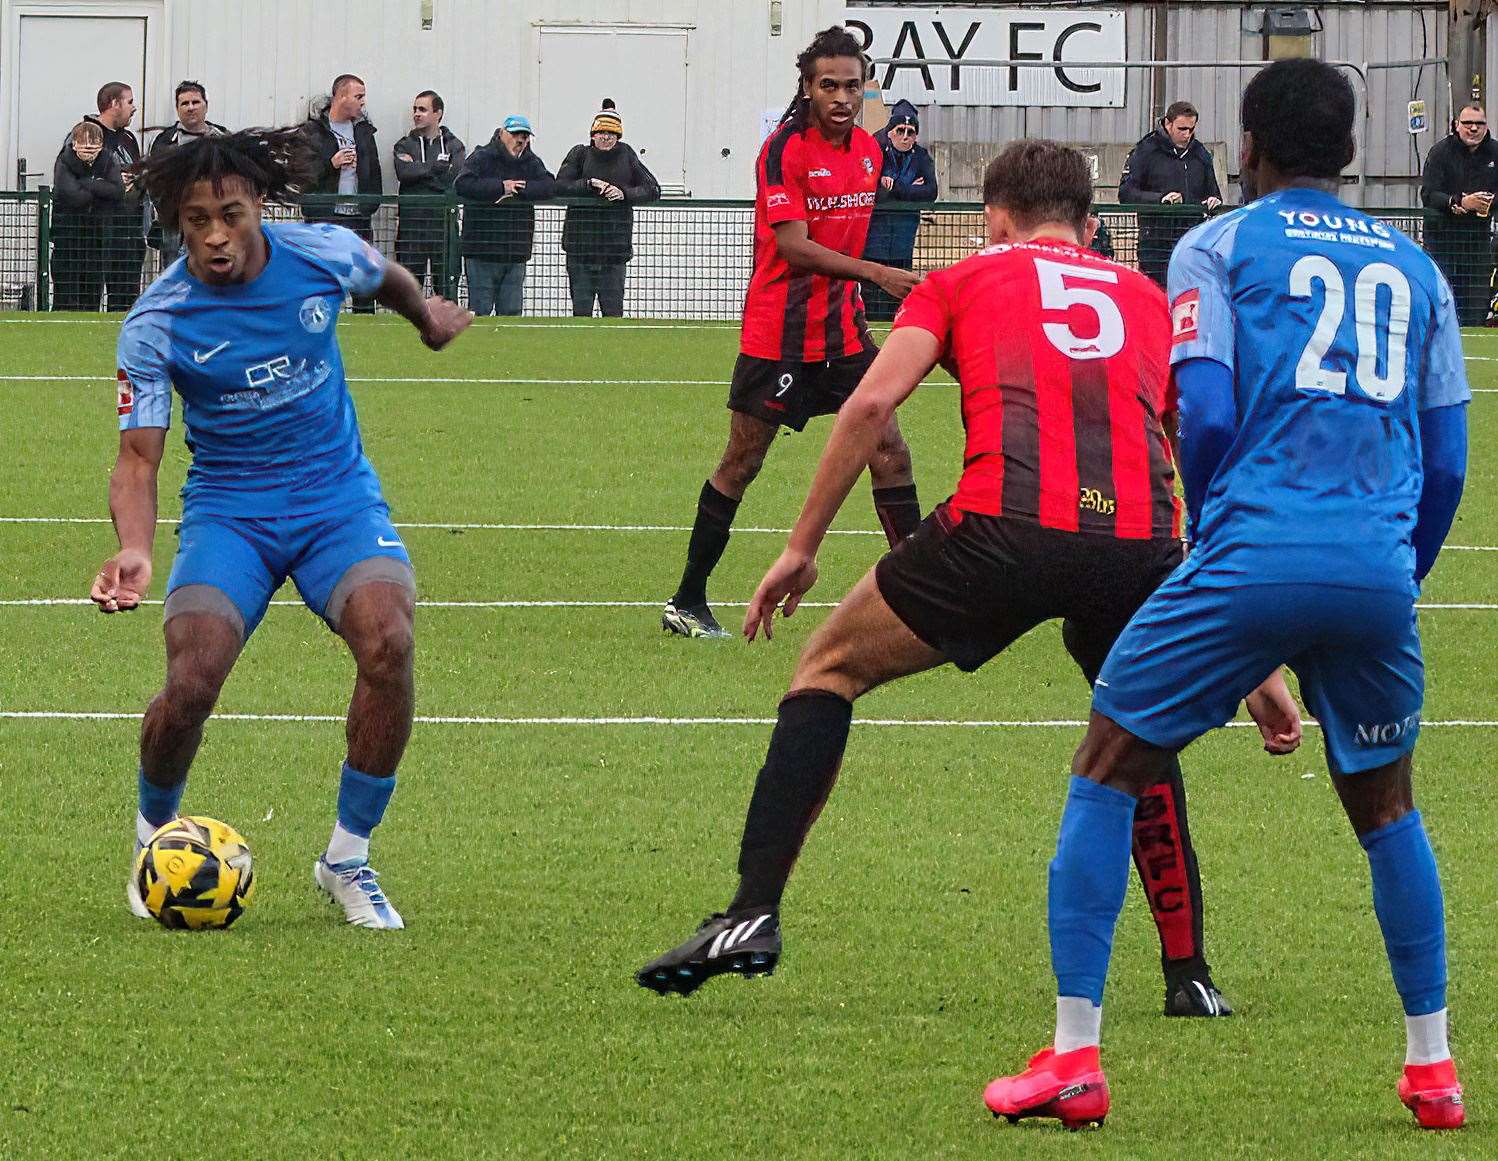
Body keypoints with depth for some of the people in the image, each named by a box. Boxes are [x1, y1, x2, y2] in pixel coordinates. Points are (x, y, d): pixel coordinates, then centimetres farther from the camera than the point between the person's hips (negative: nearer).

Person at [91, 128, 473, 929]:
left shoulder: (322, 255, -9)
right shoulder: (156, 324, -15)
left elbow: (381, 274, 16)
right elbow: (138, 455, -15)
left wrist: (428, 317, 38)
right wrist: (134, 549, -35)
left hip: (339, 499, 2)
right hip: (228, 512, -1)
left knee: (387, 643, -28)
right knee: (191, 682, -25)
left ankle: (348, 859, -8)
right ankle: (154, 835, 11)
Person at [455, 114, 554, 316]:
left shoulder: (531, 162, 12)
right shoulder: (483, 158, -2)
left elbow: (549, 186, -3)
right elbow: (463, 185, -17)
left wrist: (517, 190, -14)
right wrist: (501, 187, -17)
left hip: (516, 254, 4)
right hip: (483, 252, -4)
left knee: (511, 312, 6)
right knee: (480, 309, -3)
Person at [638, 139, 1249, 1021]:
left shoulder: (965, 280, 23)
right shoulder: (1148, 299, 30)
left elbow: (871, 404, 8)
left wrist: (803, 547, 13)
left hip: (1006, 527, -3)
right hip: (1141, 540, 3)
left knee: (832, 667, 19)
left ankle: (755, 914, 7)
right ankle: (1190, 973, 26)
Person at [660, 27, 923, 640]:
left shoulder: (868, 151, 6)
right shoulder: (784, 150, -16)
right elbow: (795, 248, -24)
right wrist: (874, 273, -34)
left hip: (841, 330, 6)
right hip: (777, 332, -6)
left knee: (889, 453, -2)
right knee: (741, 463, 1)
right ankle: (686, 603, 11)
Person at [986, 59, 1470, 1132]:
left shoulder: (1219, 248, 7)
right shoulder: (1414, 268, 18)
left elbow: (1204, 416, -3)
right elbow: (1447, 460, 16)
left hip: (1255, 552, -4)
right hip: (1381, 569, 4)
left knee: (1107, 771, 9)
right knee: (1385, 803, 23)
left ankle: (1074, 1057, 2)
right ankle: (1432, 1070, 20)